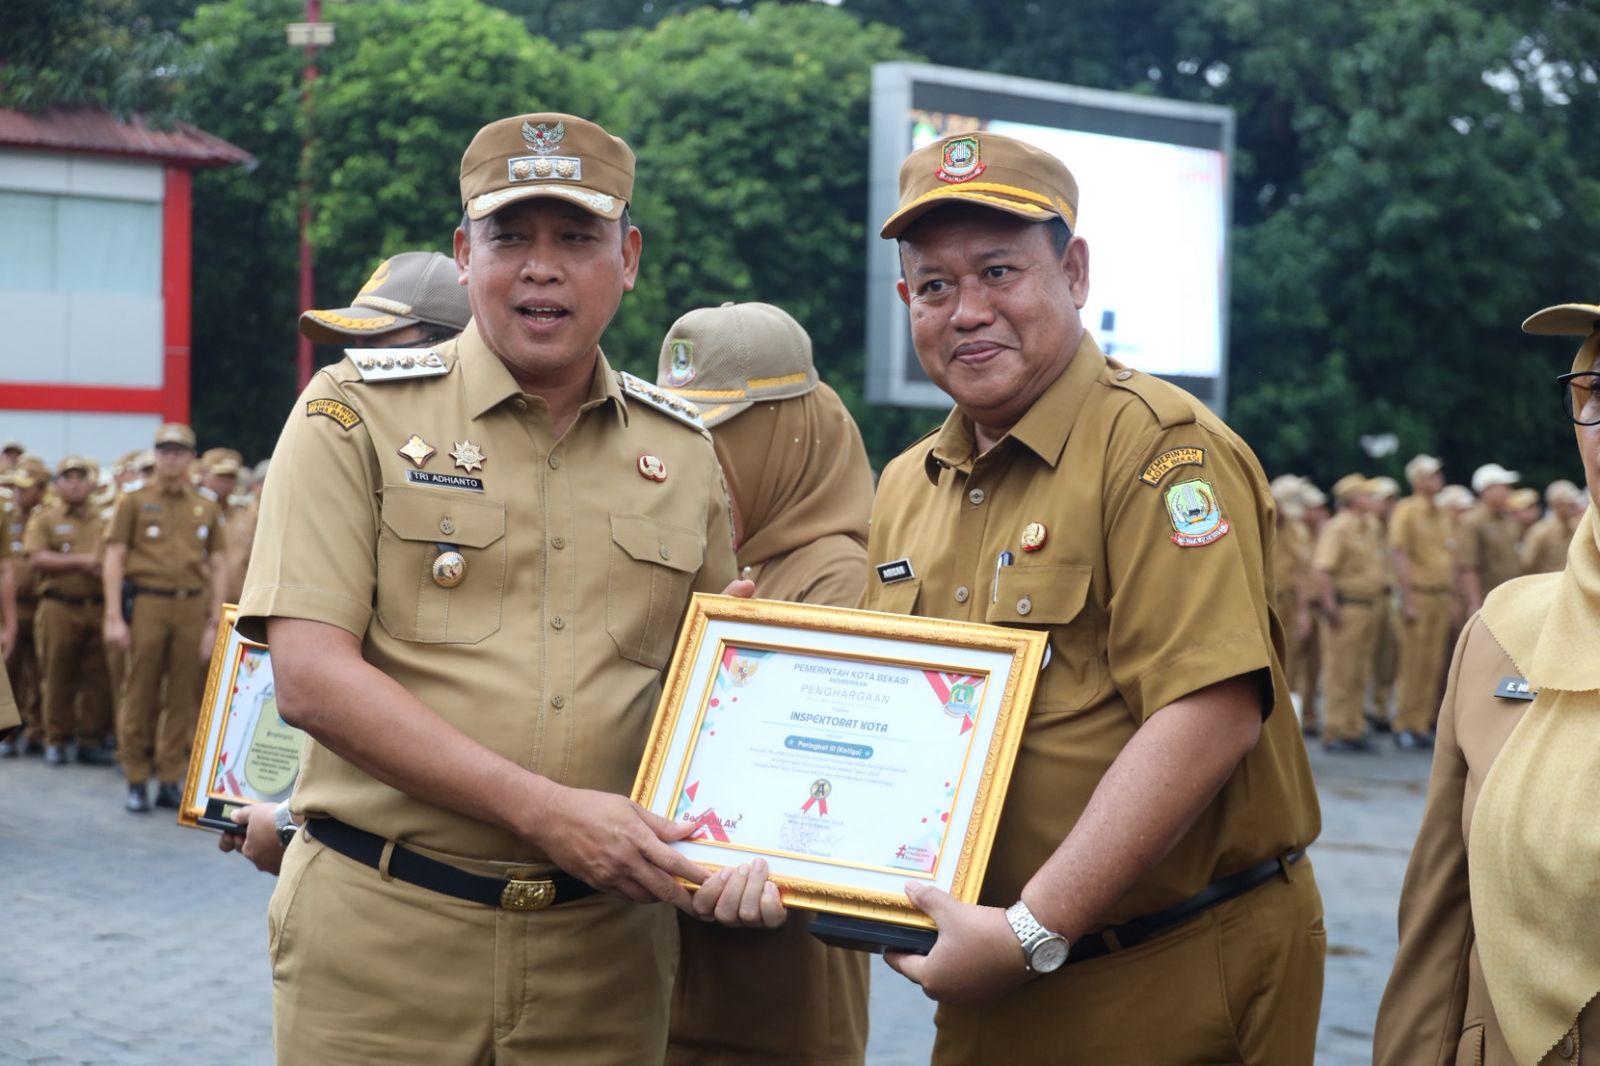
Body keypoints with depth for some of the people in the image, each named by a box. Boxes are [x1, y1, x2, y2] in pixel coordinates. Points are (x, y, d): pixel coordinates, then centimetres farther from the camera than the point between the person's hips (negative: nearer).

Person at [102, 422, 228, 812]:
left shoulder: (206, 508, 12)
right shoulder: (134, 502, 4)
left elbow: (217, 567, 12)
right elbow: (113, 560, 0)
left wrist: (215, 622, 4)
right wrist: (113, 617, -9)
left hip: (192, 608, 3)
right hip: (147, 604, -2)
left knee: (184, 698, 4)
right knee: (140, 695, 0)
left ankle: (171, 780, 12)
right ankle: (136, 781, 8)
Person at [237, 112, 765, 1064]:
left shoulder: (683, 450, 10)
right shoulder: (357, 413, -2)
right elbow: (311, 678, -12)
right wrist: (546, 812, -17)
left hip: (605, 946, 3)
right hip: (382, 941, -3)